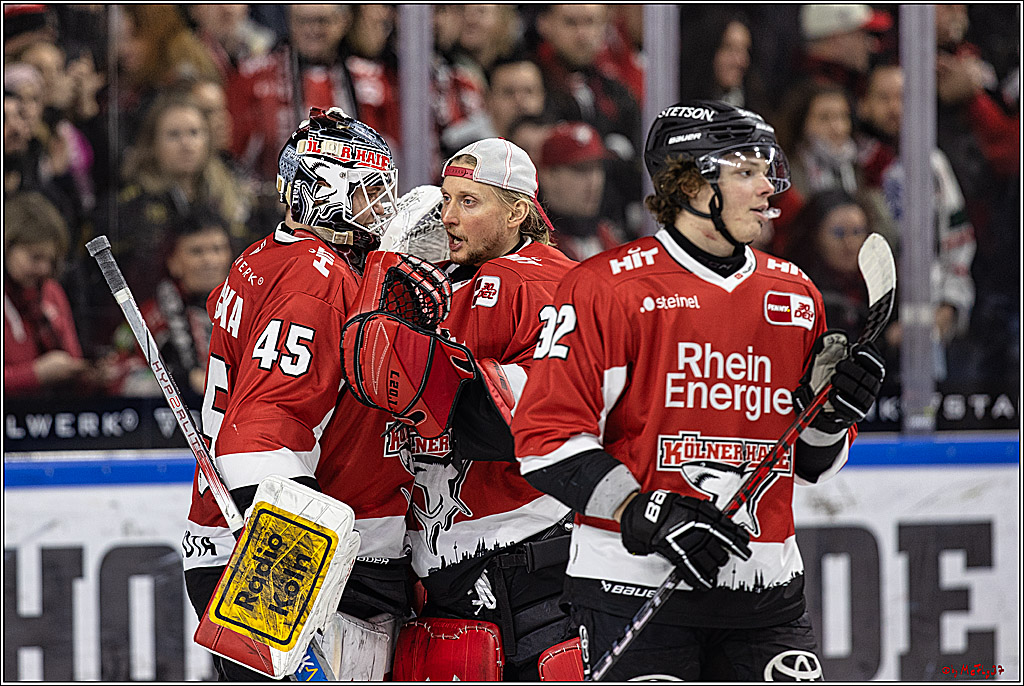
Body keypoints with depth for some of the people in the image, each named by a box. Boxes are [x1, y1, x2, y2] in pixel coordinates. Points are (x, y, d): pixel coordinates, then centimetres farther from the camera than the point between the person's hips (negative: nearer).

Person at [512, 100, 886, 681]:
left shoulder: (795, 296, 12)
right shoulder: (605, 287, -6)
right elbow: (547, 437, -12)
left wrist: (830, 410, -3)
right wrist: (650, 517, -20)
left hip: (766, 590, 5)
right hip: (634, 588, -5)